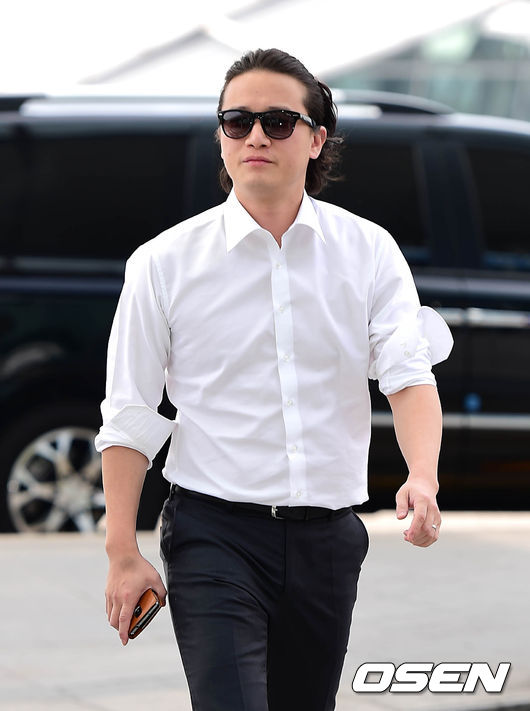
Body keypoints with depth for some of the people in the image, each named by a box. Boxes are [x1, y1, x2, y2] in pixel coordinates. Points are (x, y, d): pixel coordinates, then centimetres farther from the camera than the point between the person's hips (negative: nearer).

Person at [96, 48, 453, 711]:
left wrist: (423, 478, -26)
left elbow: (409, 373, -6)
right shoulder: (162, 263, -2)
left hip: (328, 533, 3)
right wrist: (123, 555, -4)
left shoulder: (370, 251, 3)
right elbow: (129, 417, 1)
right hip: (214, 532, -3)